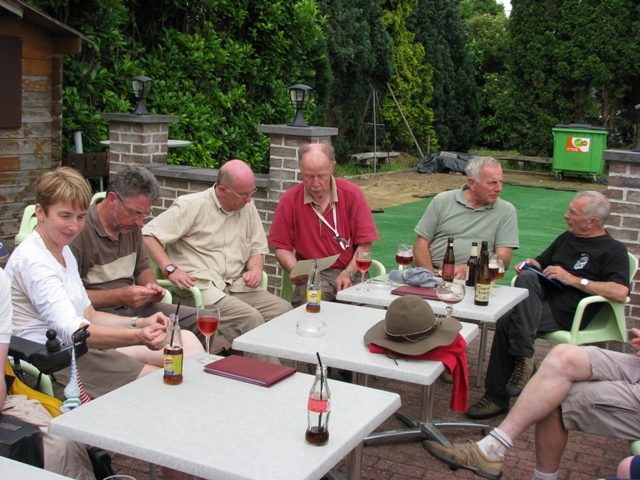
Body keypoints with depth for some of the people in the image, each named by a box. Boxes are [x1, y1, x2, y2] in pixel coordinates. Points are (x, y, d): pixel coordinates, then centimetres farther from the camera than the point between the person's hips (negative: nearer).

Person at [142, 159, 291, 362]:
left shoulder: (248, 208, 14)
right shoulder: (193, 206, -4)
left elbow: (257, 249, 22)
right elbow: (149, 235, -6)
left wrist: (256, 269, -1)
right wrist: (171, 269, -16)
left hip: (237, 285, 6)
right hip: (200, 285, -6)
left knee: (284, 309, -18)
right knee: (250, 317, -29)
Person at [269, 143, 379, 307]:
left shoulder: (352, 194, 0)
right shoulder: (289, 200, 0)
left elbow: (365, 245, 0)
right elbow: (282, 247, 6)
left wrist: (348, 273, -14)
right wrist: (294, 270, -14)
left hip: (351, 272, 1)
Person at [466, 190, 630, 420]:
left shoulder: (613, 250, 1)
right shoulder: (566, 238, 26)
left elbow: (620, 292, -16)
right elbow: (540, 263, 34)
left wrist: (573, 280, -14)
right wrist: (530, 264, 8)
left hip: (567, 314, -7)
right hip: (544, 296, 7)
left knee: (508, 322, -28)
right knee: (527, 276, -28)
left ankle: (497, 397, -21)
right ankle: (523, 358, -29)